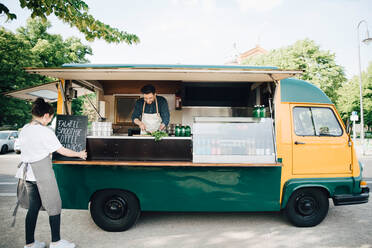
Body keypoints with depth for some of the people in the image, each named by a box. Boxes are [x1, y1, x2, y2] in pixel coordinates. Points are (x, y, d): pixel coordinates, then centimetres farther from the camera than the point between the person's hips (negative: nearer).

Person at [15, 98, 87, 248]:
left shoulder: (24, 130, 7)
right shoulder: (45, 132, -17)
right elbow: (62, 151, -11)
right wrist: (79, 154, 2)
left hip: (28, 173, 8)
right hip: (43, 173, -8)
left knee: (33, 207, 16)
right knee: (54, 206, 5)